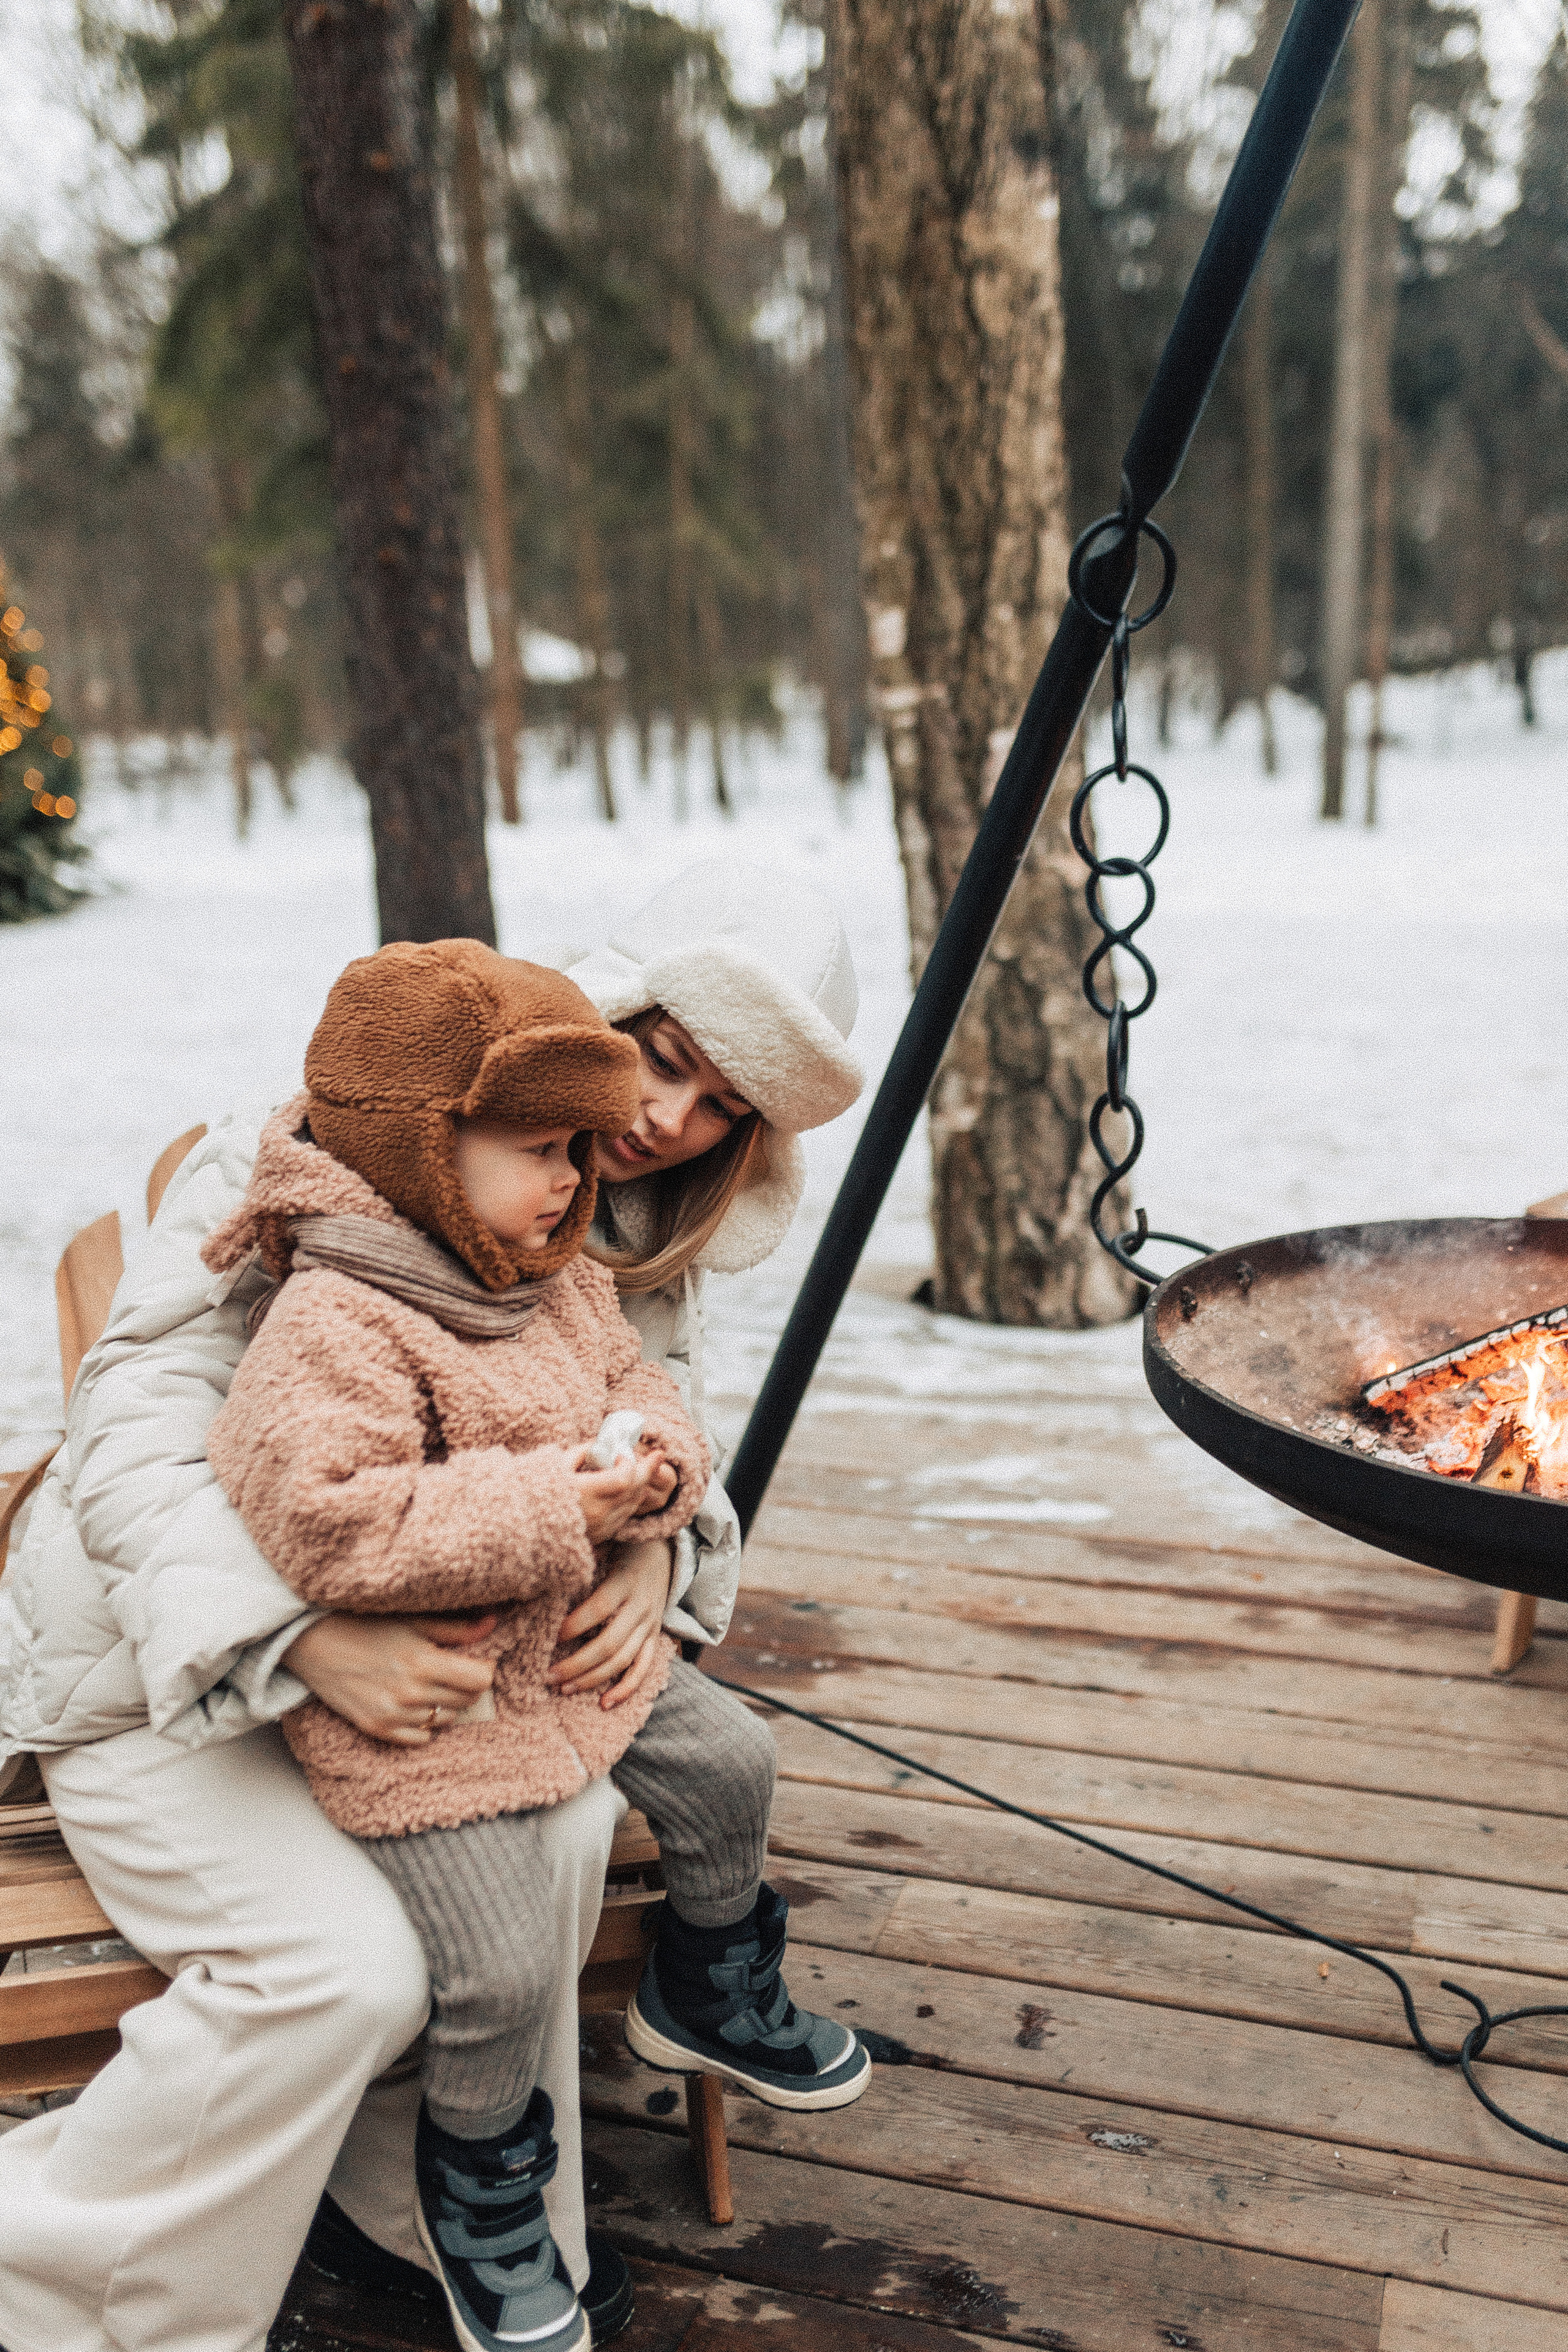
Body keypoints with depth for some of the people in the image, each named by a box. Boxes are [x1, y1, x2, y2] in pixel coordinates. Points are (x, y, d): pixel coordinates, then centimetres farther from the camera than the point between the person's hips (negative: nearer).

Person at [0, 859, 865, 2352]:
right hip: (154, 1668, -5)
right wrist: (309, 1640, -40)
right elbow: (135, 1422, -25)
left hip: (398, 1645, 5)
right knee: (345, 1964, -26)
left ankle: (412, 2217, 3)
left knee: (554, 1831, -23)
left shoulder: (644, 1242, 1)